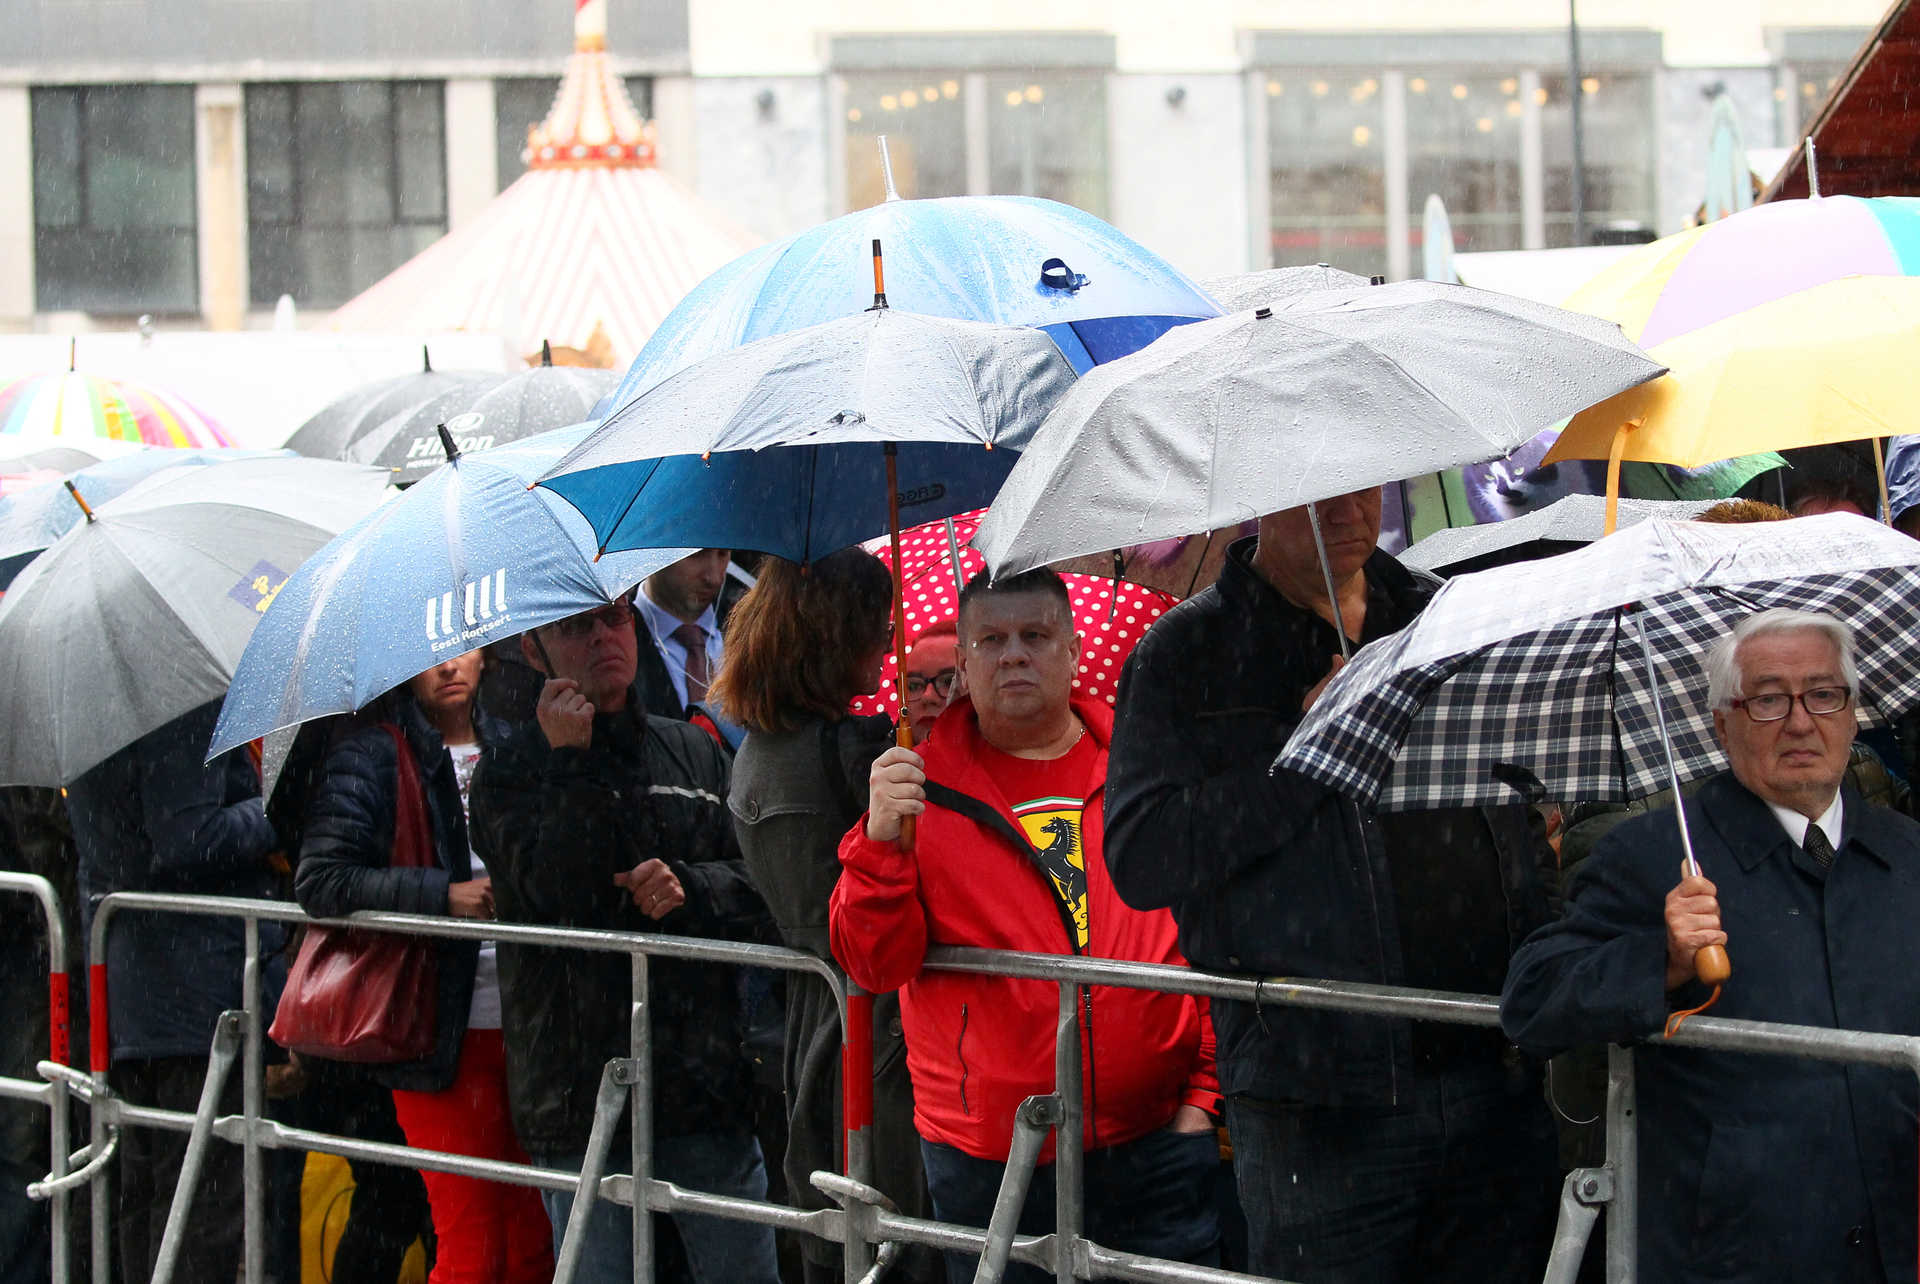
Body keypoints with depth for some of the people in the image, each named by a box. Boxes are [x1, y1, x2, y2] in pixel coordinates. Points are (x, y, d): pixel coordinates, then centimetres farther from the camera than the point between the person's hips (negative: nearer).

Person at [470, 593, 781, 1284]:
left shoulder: (695, 753, 13)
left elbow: (760, 891, 10)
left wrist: (689, 886, -9)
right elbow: (563, 892, -14)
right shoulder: (507, 770, 2)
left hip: (707, 1089, 3)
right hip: (582, 1091, -3)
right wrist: (570, 761, -14)